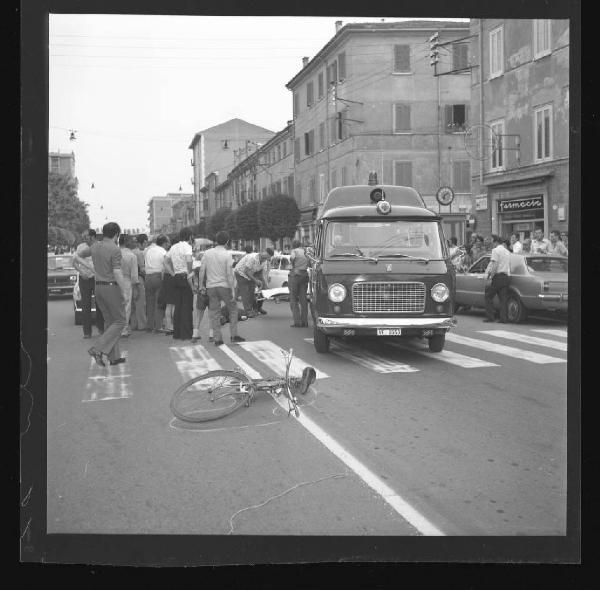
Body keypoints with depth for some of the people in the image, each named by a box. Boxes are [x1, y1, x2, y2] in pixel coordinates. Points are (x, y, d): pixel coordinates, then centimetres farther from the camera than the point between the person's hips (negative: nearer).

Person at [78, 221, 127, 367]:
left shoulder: (95, 246, 7)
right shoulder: (115, 250, -15)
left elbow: (81, 254, 27)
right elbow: (117, 274, -20)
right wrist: (125, 292, -17)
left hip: (98, 287, 8)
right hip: (112, 287, -8)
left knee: (109, 321, 14)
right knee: (119, 321, 1)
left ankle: (114, 356, 16)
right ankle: (98, 349, -13)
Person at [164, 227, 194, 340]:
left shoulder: (174, 247, 15)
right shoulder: (187, 246, -9)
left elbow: (166, 261, 17)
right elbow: (189, 260, -26)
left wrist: (173, 273, 13)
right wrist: (190, 272, -12)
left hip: (176, 277, 7)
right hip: (185, 278, -7)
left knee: (178, 306, 12)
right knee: (187, 306, -3)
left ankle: (176, 333, 14)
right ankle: (186, 334, -3)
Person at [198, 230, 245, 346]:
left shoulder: (207, 253, 1)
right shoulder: (227, 255, -10)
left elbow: (202, 271, 0)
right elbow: (229, 274, -12)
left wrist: (201, 286, 9)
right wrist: (233, 290, -7)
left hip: (211, 287, 3)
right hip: (224, 286, -3)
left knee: (214, 313, 7)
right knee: (233, 309, 14)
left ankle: (218, 339, 5)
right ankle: (234, 335, 9)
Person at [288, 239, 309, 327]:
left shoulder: (294, 251, -3)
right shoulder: (304, 252, 12)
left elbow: (292, 257, -21)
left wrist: (292, 263, -3)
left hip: (295, 275, -5)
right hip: (304, 275, 5)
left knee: (293, 300, 0)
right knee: (303, 299, 7)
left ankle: (297, 322, -7)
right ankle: (304, 322, 4)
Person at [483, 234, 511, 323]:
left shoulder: (496, 250, -7)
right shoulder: (507, 252, 19)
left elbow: (494, 265, -16)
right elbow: (509, 265, 19)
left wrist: (490, 275, -13)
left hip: (498, 276, -7)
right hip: (506, 277, 7)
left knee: (489, 296, 2)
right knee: (503, 299, 5)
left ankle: (490, 317, -1)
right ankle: (503, 318, 0)